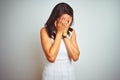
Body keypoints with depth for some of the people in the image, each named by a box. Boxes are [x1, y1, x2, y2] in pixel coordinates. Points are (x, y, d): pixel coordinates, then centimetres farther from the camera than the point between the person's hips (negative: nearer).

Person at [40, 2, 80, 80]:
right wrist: (59, 32, -20)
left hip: (69, 73, 3)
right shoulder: (45, 31, -14)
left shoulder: (71, 32, -4)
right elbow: (51, 58, -23)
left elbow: (75, 57, -13)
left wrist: (65, 34, -17)